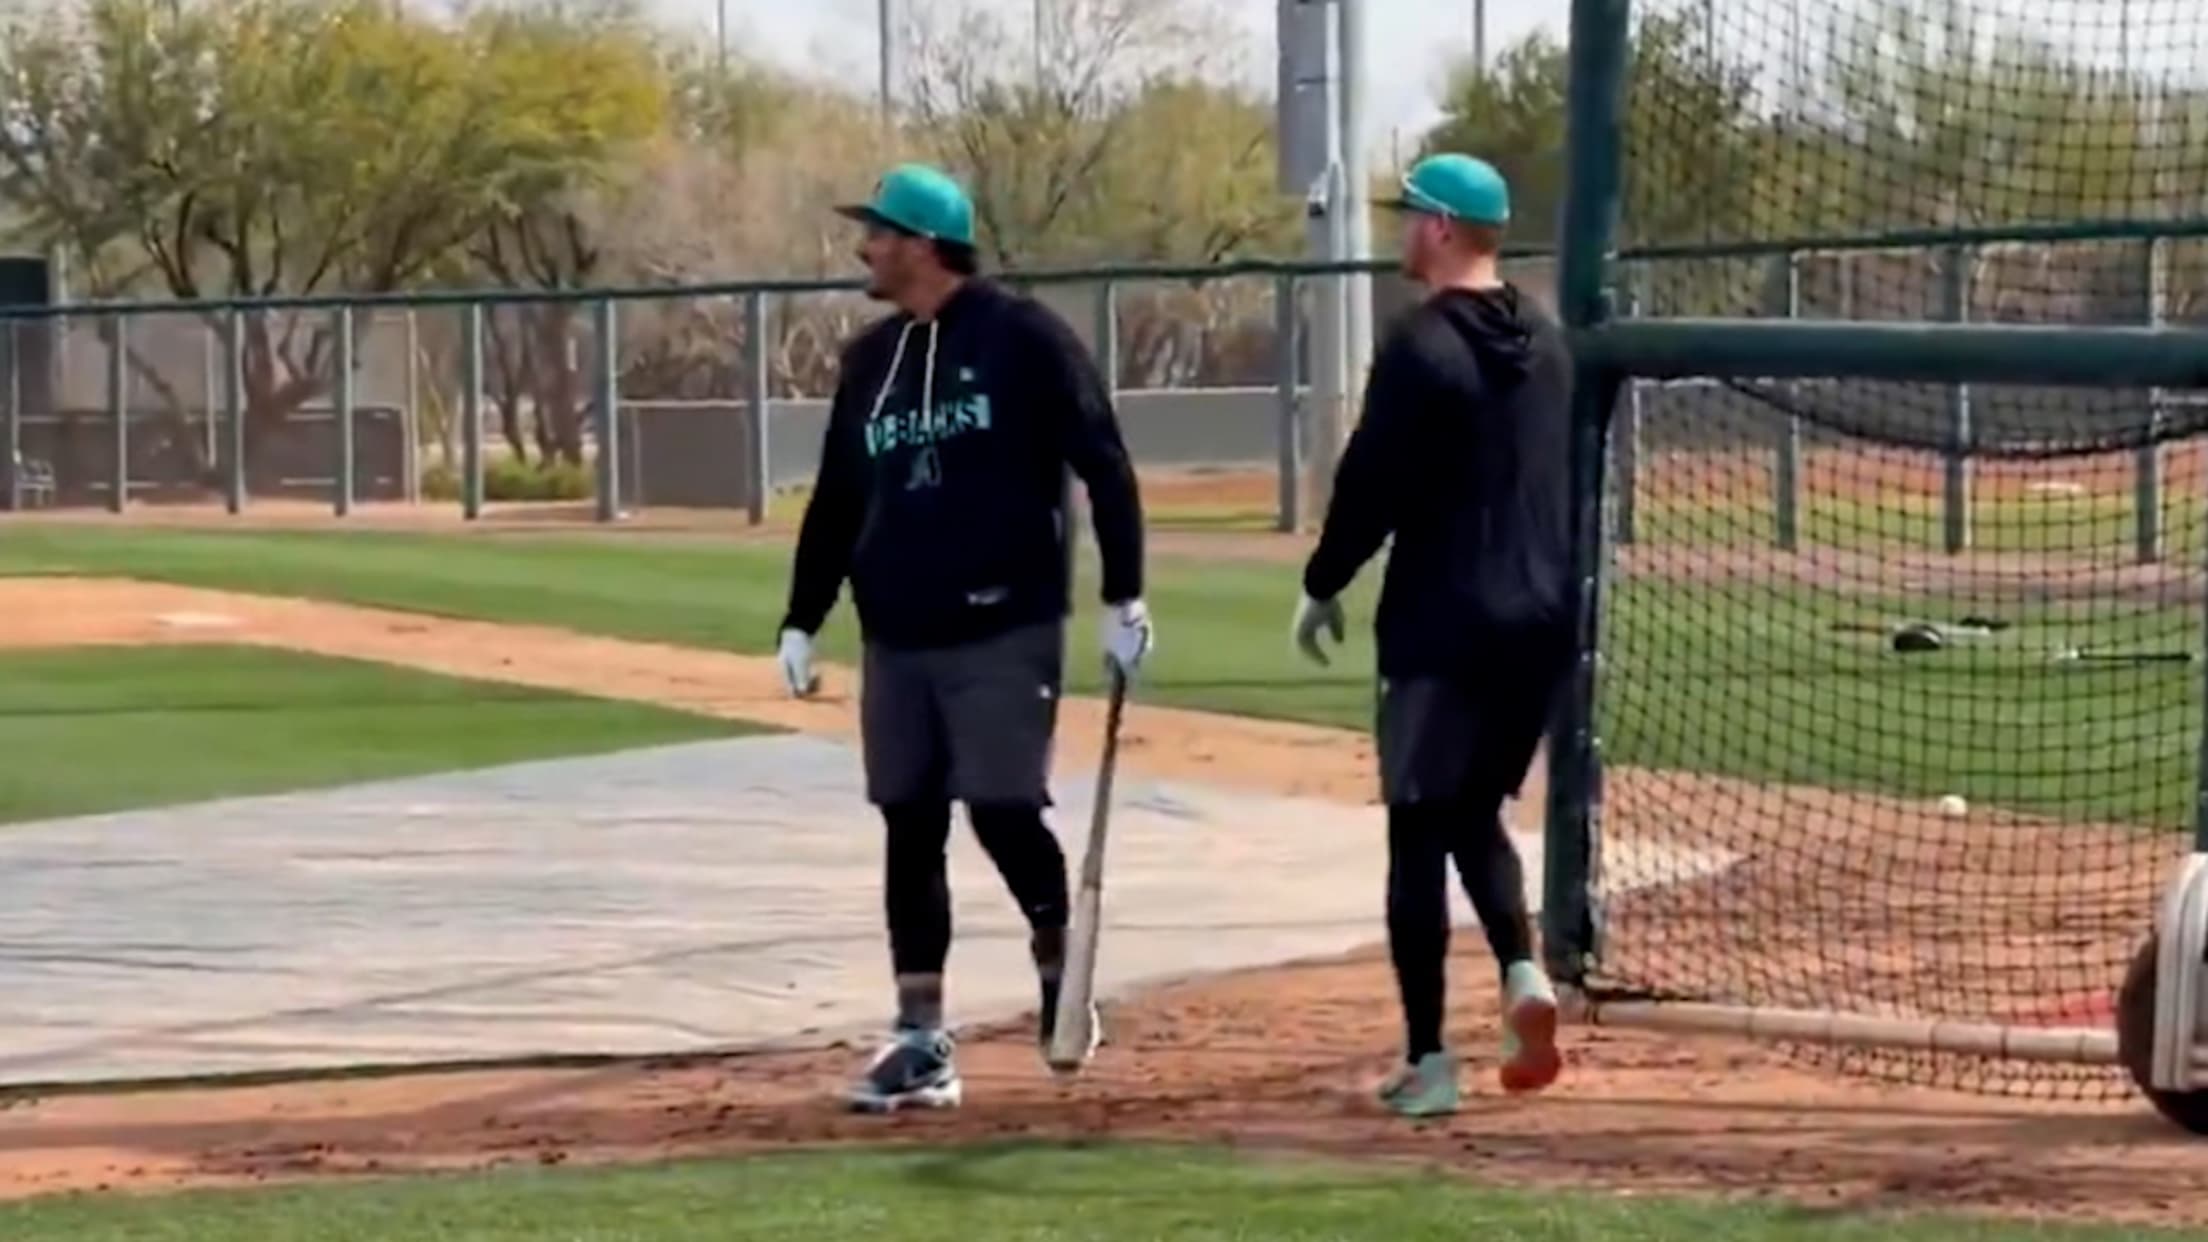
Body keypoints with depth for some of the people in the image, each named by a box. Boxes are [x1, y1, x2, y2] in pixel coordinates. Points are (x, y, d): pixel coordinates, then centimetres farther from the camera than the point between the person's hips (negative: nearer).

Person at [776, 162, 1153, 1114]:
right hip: (895, 637, 6)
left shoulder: (1021, 338, -7)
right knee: (910, 831, 4)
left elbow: (1103, 465, -7)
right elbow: (836, 501, 18)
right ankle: (920, 1042, 8)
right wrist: (801, 622, 12)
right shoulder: (869, 359, 12)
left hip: (1004, 631, -6)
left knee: (1003, 812, -10)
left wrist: (1123, 598, -11)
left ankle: (1060, 971, 16)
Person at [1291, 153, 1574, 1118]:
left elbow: (1372, 483, -14)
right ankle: (1522, 972, -4)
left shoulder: (1422, 344, -13)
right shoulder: (1546, 342, 11)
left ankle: (1428, 1060, -1)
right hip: (1541, 619, 7)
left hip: (1442, 622, -7)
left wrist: (1323, 586, -2)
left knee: (1419, 830, 0)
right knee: (1474, 812, 20)